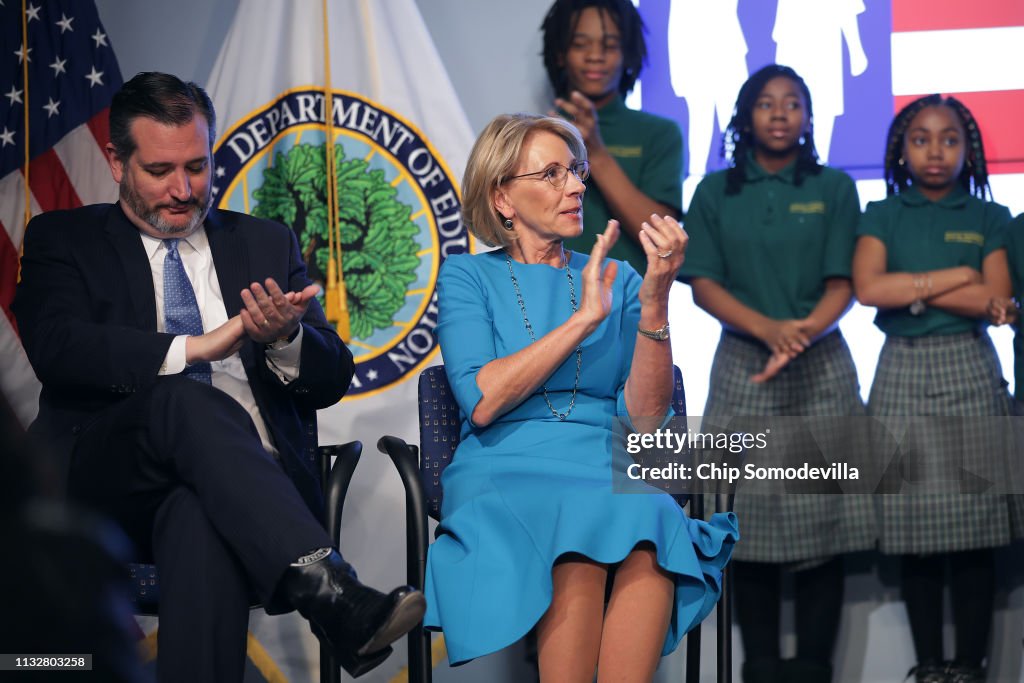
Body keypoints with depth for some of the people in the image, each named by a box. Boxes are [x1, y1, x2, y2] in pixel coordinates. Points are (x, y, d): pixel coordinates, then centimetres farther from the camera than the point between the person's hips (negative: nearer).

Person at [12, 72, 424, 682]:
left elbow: (331, 379, 16)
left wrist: (284, 339, -9)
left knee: (200, 516, -38)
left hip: (250, 473, 2)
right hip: (107, 482, -1)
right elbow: (56, 347, -5)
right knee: (185, 400, -37)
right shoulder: (64, 239, 16)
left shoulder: (266, 246, 24)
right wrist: (192, 348, -15)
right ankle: (334, 598, -53)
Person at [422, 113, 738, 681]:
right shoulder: (467, 277, 12)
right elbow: (481, 402, -6)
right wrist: (584, 318, -7)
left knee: (649, 528, -35)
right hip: (506, 471, -2)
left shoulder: (618, 280, 18)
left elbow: (644, 417, 4)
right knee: (577, 547, -37)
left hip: (606, 471, 2)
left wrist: (655, 303, -8)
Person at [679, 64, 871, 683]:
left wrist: (805, 331, -20)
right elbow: (703, 282, 0)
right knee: (752, 517, -2)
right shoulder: (716, 192, 9)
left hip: (820, 367, 0)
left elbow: (843, 284, -1)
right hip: (743, 366, 1)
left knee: (820, 513, -5)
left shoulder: (833, 188, 7)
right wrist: (768, 328, -16)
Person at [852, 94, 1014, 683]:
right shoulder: (883, 216, 9)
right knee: (916, 525, -1)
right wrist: (955, 277, -7)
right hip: (905, 374, 1)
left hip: (969, 372, 0)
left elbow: (995, 299, -6)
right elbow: (868, 287, -8)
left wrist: (911, 289, -7)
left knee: (974, 526, -5)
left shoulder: (989, 219, 8)